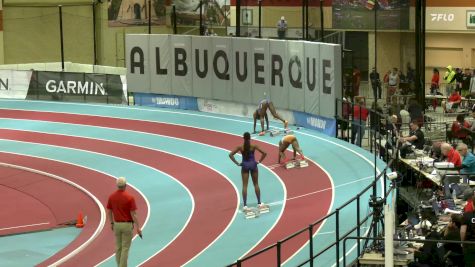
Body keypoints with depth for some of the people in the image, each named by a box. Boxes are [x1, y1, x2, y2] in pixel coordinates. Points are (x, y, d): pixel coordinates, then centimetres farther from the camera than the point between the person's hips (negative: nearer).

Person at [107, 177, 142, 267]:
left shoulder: (111, 197, -3)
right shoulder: (130, 197, -17)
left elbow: (109, 212, 7)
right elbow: (133, 214, -17)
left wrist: (112, 223, 22)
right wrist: (138, 227, -11)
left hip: (117, 225, 5)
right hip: (127, 225, -5)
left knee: (118, 248, 14)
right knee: (125, 249, -1)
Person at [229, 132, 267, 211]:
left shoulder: (240, 147, -7)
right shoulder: (253, 146, -9)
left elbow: (231, 155, -11)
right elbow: (264, 153, -12)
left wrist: (237, 163, -6)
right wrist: (259, 161, -2)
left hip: (244, 165, 0)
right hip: (253, 165, 0)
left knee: (244, 186, 2)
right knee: (256, 184, 14)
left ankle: (245, 205, -3)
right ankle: (259, 203, 19)